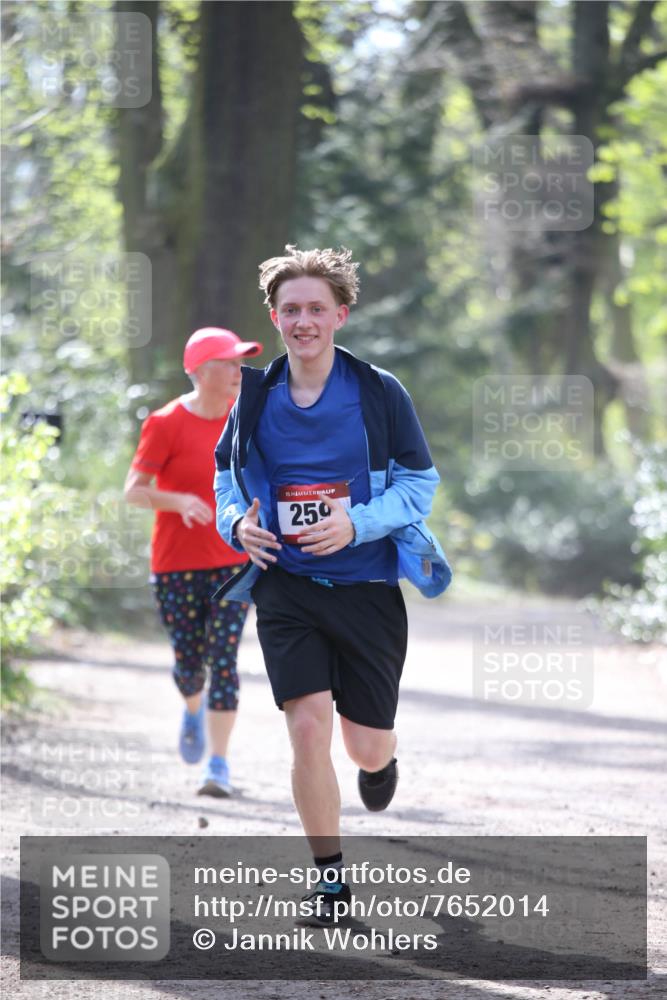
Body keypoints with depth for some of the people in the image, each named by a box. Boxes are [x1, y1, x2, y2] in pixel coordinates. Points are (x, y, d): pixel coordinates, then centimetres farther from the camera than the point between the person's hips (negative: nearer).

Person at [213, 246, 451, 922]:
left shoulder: (379, 393, -5)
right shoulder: (255, 397, 2)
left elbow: (421, 481, -2)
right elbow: (225, 471, 18)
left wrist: (356, 524, -18)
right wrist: (237, 522, -5)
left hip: (367, 587, -1)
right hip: (285, 589, 1)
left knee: (367, 748, 4)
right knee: (308, 728, -14)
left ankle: (378, 760, 45)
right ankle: (330, 878, 1)